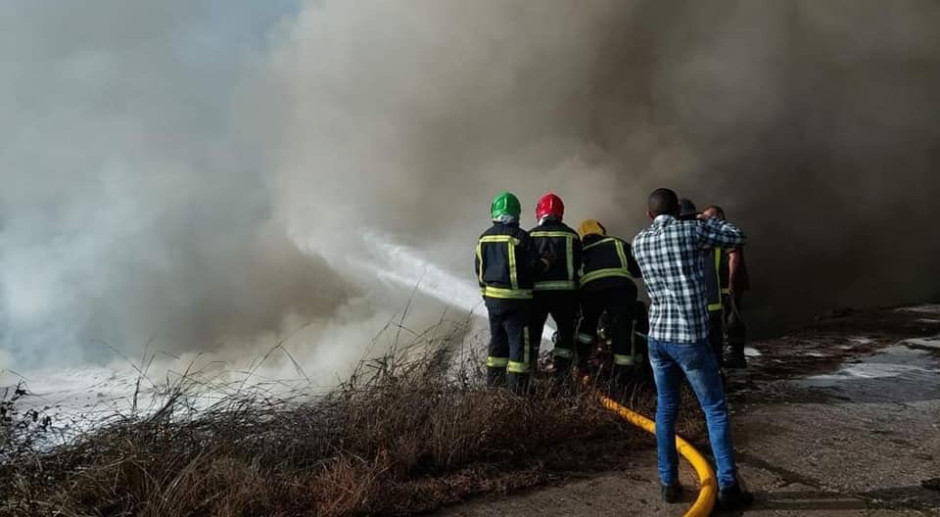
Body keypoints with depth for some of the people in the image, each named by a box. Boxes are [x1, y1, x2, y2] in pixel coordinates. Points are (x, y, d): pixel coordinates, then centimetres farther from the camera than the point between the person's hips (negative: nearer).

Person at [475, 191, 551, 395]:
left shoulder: (484, 238, 6)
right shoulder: (520, 237, -14)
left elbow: (479, 269, 11)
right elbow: (533, 267, -14)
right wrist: (546, 262, 5)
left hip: (491, 296, 6)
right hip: (515, 299, -6)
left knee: (498, 337, 18)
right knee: (519, 339, 1)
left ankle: (494, 378, 25)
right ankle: (517, 383, 1)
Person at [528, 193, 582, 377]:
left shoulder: (531, 235, -2)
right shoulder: (571, 235, 1)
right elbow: (577, 264, 4)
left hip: (536, 291, 0)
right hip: (565, 291, 0)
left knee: (532, 332, 12)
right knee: (566, 331, 13)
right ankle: (561, 374, 10)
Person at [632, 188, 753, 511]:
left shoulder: (639, 242, 5)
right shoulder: (690, 231, -8)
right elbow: (738, 238, 3)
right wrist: (710, 220, 18)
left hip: (657, 336, 5)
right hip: (689, 337, -5)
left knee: (666, 409, 13)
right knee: (716, 411, 5)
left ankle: (669, 483, 18)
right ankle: (728, 488, 6)